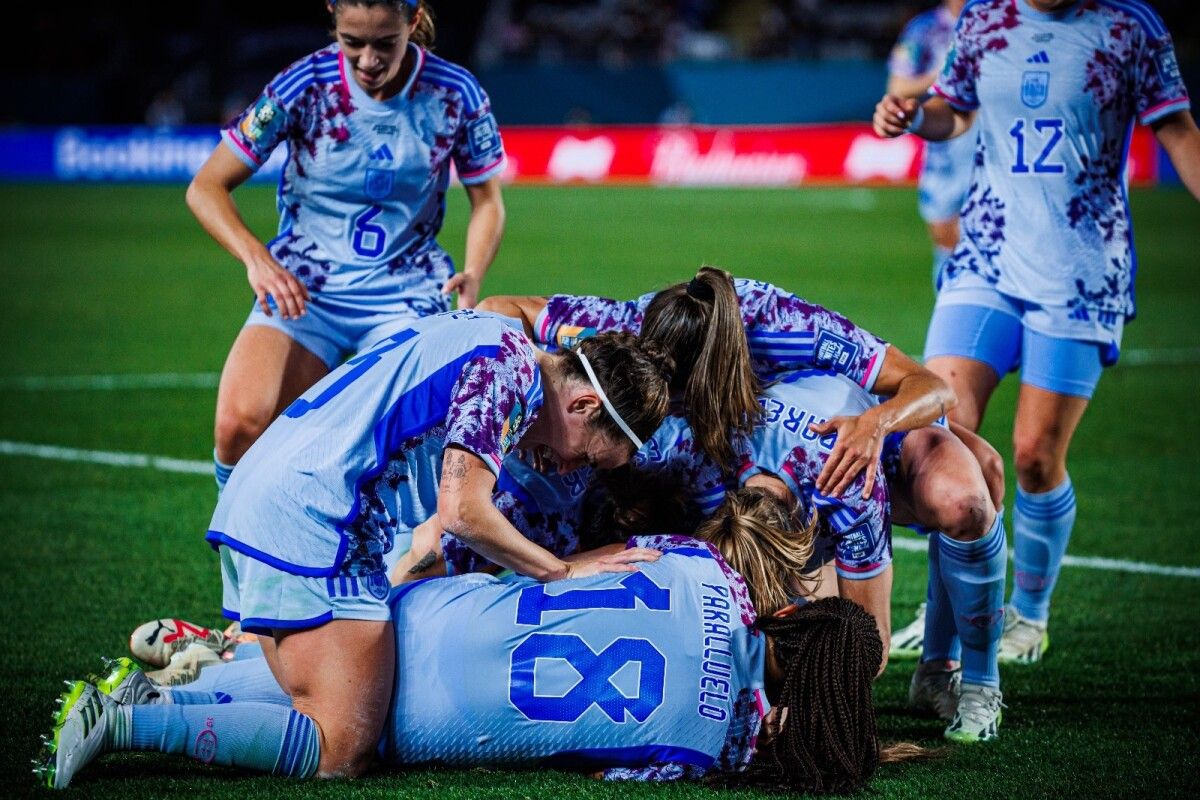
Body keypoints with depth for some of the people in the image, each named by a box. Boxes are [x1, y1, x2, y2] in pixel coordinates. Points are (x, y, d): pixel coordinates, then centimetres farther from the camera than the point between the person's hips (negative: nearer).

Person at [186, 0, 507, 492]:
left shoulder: (455, 93, -5)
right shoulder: (305, 85, -9)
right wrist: (256, 258, -22)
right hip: (302, 289, 0)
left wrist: (472, 277, -12)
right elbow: (206, 187, -4)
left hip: (406, 298, 0)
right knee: (239, 424, -25)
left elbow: (487, 201, 9)